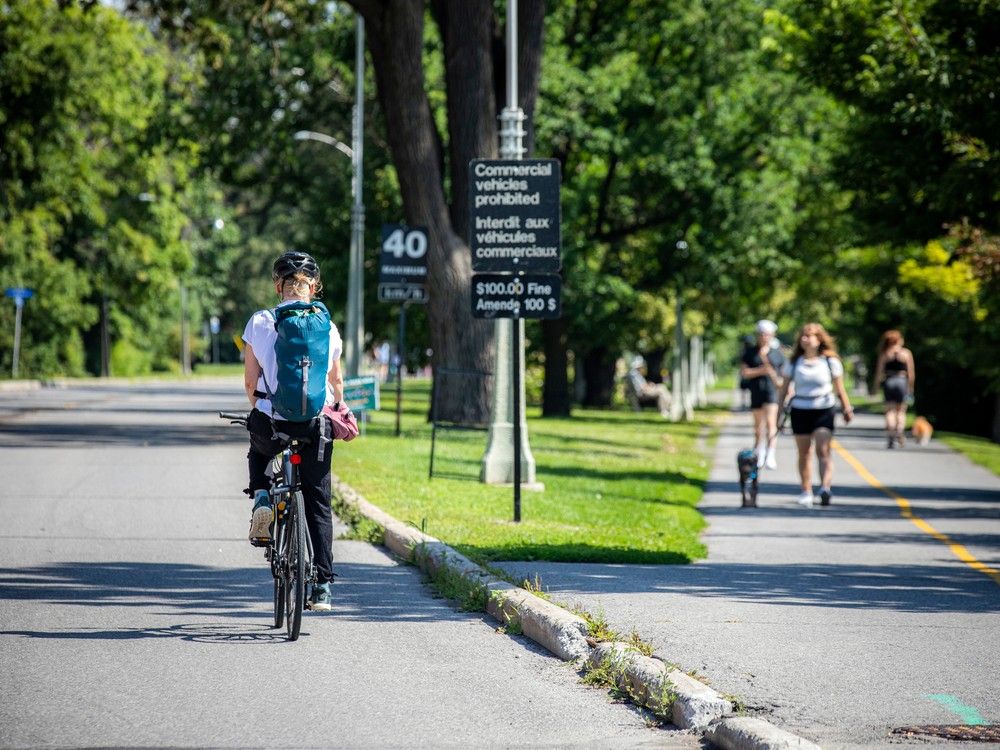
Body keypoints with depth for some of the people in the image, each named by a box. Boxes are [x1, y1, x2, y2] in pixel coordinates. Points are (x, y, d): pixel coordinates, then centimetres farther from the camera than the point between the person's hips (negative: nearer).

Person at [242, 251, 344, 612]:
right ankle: (322, 586, 5)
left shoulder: (259, 323, -4)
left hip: (271, 420, 0)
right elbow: (336, 382, 12)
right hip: (316, 422, 0)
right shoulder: (327, 327, 0)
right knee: (318, 504, 10)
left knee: (258, 453, 36)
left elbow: (250, 383, 0)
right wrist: (338, 410, 33)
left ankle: (261, 497, 7)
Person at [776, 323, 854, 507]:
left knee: (823, 451, -16)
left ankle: (825, 487, -30)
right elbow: (785, 388, 9)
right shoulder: (794, 363, 5)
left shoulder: (830, 361, 1)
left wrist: (847, 409, 3)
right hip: (800, 411, 2)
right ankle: (806, 492, 16)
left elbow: (839, 388, 7)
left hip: (824, 410, -2)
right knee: (804, 454, 7)